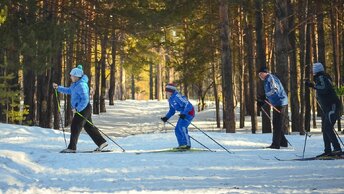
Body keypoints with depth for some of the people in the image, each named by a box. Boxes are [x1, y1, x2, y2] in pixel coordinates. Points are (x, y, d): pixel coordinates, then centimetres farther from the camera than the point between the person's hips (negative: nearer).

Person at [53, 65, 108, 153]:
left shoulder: (81, 85, -21)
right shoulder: (75, 84, 11)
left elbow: (85, 100, -27)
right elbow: (69, 91, 29)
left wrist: (77, 109, -24)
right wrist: (58, 87, 23)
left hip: (83, 109, -10)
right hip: (81, 109, 10)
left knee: (75, 127, -7)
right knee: (89, 127, 13)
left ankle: (72, 148, -4)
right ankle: (102, 142, 17)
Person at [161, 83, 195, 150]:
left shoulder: (177, 97, -24)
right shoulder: (170, 99, 6)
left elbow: (188, 105, -27)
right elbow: (172, 110, 18)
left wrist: (184, 114, -38)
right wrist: (166, 117, 4)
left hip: (189, 112, -10)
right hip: (183, 113, 10)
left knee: (182, 126, -24)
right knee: (177, 129, 6)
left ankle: (187, 144, -21)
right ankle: (182, 145, 12)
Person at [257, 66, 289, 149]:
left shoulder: (270, 78, -11)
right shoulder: (267, 80, 20)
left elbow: (275, 90, -25)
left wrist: (264, 97, -25)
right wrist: (262, 101, 14)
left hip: (280, 103, -11)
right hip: (277, 104, 11)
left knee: (277, 125, -8)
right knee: (276, 124, 16)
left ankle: (276, 144, -7)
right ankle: (283, 142, 23)